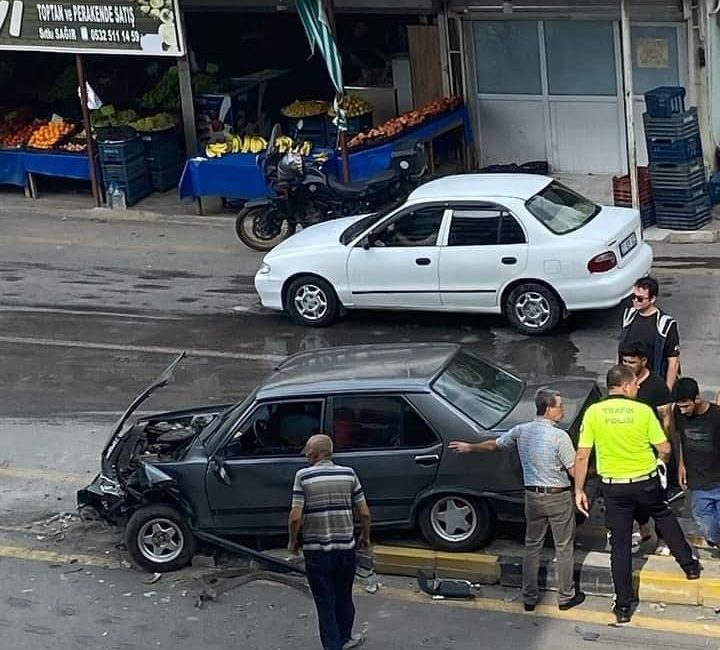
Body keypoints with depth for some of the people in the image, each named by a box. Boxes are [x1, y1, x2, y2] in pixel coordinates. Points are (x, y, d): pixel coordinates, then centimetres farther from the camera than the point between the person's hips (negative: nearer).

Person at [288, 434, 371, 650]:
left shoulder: (304, 476, -10)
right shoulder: (348, 474, -1)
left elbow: (296, 517, -14)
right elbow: (364, 512, 0)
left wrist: (293, 541, 2)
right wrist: (365, 536, 17)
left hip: (316, 551, -3)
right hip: (345, 547, 3)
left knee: (325, 602, 5)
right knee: (344, 597, 21)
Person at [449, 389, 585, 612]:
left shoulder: (522, 431, -2)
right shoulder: (559, 437, -19)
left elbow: (494, 444, 14)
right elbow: (574, 471, -15)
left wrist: (469, 447, 31)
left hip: (533, 496, 5)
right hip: (558, 497, -5)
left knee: (532, 547, 15)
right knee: (564, 549, 8)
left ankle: (529, 598, 19)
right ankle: (566, 597, 16)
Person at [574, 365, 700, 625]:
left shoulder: (593, 412, -9)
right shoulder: (643, 411, -11)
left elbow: (582, 456, -9)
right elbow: (665, 449, -7)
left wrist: (579, 490, 0)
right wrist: (661, 461, 17)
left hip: (614, 488, 0)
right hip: (647, 482, 0)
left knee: (620, 544, 8)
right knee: (664, 517, 30)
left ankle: (623, 607, 12)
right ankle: (689, 565, 41)